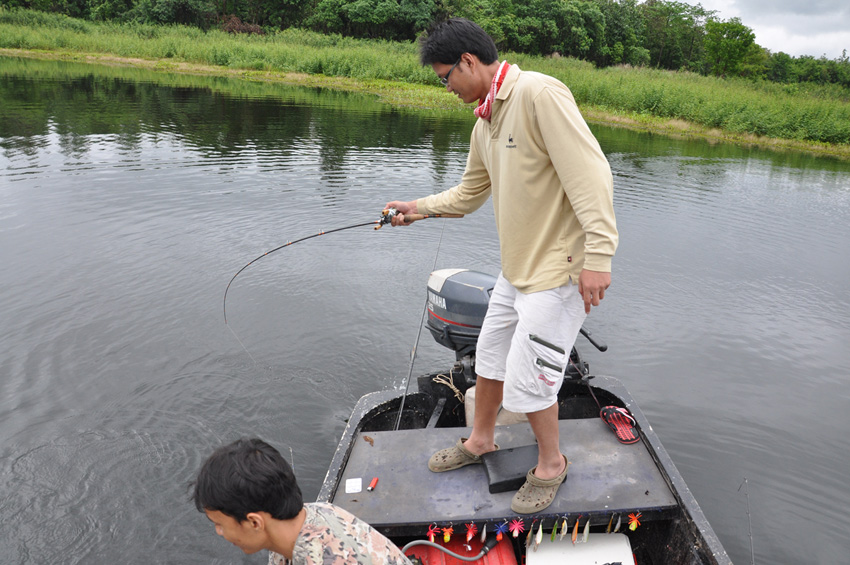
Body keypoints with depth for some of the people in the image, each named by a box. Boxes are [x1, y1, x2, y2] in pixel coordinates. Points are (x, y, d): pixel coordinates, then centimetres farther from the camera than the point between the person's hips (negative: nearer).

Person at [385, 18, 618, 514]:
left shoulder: (540, 94, -19)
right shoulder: (485, 124, 11)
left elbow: (590, 173, -25)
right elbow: (470, 193, 24)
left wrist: (598, 255, -29)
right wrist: (418, 207, 14)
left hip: (559, 268, -9)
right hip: (517, 267, 9)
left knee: (527, 378, -3)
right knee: (490, 356, 20)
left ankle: (552, 463, 23)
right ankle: (481, 440, 42)